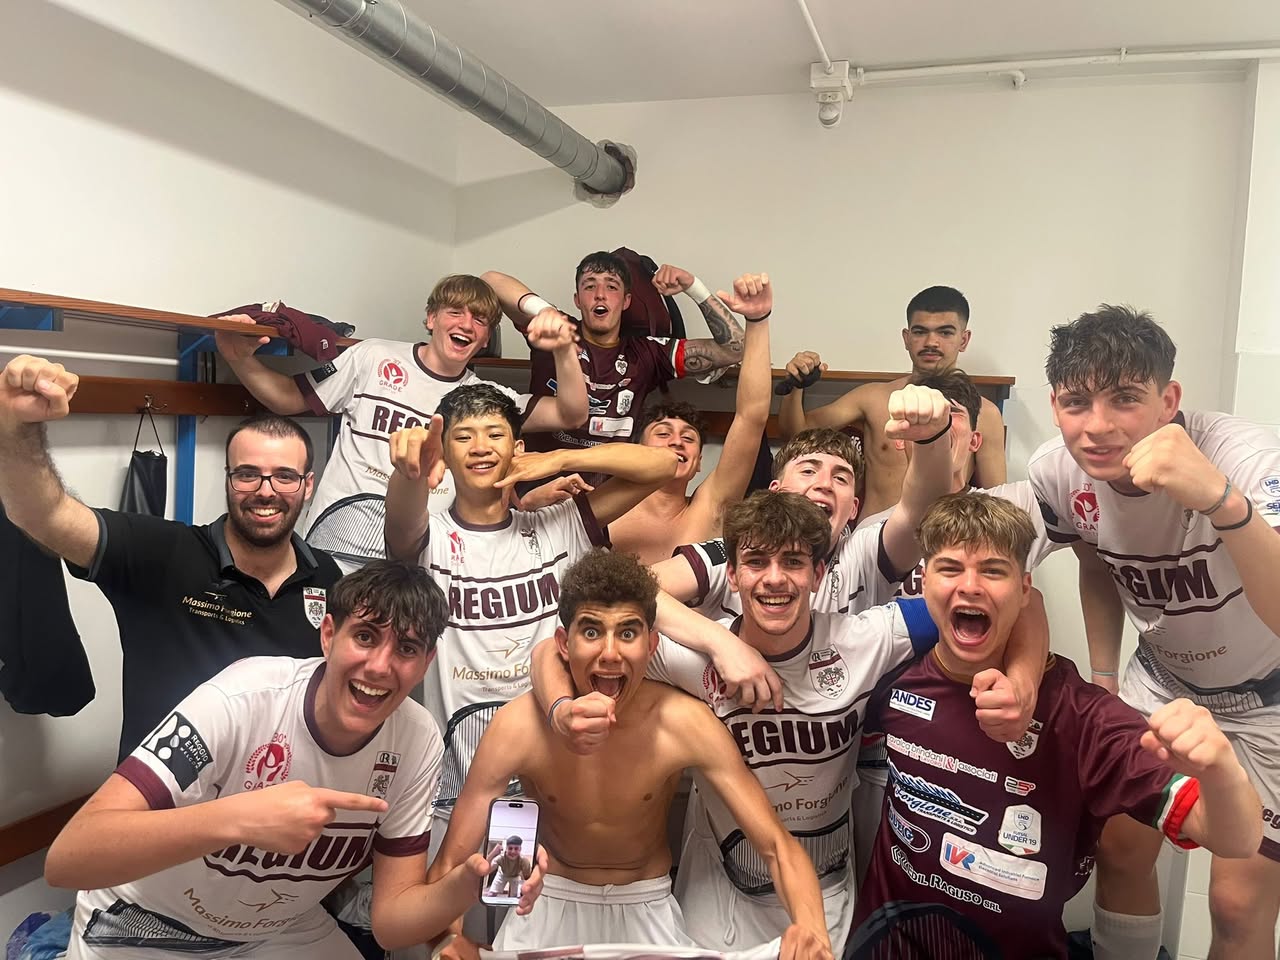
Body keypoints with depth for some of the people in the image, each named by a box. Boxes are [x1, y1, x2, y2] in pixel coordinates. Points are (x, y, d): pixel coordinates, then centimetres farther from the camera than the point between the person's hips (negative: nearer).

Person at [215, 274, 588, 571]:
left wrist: (564, 351, -10)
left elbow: (571, 415, 6)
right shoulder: (373, 357, 10)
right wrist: (241, 359, -3)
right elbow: (289, 398, 14)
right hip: (344, 534, -2)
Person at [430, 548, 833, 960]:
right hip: (550, 906, 0)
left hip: (648, 907, 1)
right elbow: (450, 863, -19)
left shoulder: (685, 724, -23)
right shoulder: (519, 726, -23)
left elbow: (776, 846, -20)